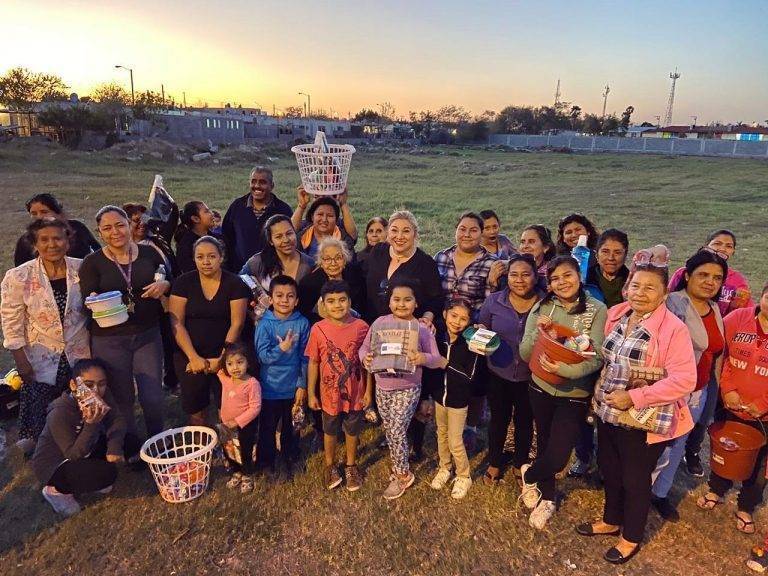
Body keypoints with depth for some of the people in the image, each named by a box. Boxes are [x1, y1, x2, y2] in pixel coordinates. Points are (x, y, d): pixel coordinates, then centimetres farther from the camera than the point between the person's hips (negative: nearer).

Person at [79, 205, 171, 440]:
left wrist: (164, 285, -10)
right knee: (121, 399, 10)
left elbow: (170, 282, 13)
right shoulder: (92, 262, -2)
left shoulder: (149, 253, 3)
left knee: (153, 398, 5)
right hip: (109, 339, -1)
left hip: (148, 335, 1)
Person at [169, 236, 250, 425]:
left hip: (226, 358, -1)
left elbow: (237, 324, -7)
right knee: (196, 412, 8)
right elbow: (177, 323, -4)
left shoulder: (235, 284, -3)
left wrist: (222, 358, -12)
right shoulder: (183, 283, 0)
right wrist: (194, 357, -12)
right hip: (190, 358, 1)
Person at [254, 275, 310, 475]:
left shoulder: (302, 323, -9)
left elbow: (304, 357, -4)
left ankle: (290, 459, 41)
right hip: (270, 388, -1)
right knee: (267, 427, 15)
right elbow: (262, 356, -16)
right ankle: (266, 462, 35)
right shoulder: (265, 324, -12)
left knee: (290, 426, 19)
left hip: (293, 387, 1)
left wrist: (302, 385, -3)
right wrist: (282, 349, -32)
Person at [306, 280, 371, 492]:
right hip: (329, 394, 0)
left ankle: (351, 466, 44)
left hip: (355, 393, 0)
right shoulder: (318, 330, -13)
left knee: (352, 431, 20)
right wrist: (311, 394, -1)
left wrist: (368, 391, -2)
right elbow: (313, 363, -4)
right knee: (330, 432, 21)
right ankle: (330, 466, 45)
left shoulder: (361, 327, -14)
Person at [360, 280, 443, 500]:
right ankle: (400, 468, 37)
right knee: (389, 431, 16)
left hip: (407, 389, -4)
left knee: (397, 432, -3)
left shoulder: (422, 329, -11)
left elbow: (437, 360, -11)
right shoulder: (380, 323, -4)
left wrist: (423, 358, -32)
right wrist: (365, 358, -20)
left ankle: (402, 476, 19)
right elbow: (364, 347, 2)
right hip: (382, 387, 4)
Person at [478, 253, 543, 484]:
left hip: (530, 377, 0)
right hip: (499, 374, 0)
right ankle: (494, 463, 41)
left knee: (525, 421, 20)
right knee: (499, 419, 18)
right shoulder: (493, 301, -8)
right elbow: (481, 330, 4)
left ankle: (520, 463, 44)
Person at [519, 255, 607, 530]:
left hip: (575, 395, -2)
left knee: (557, 458, -3)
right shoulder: (541, 308, -5)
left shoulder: (597, 310, -11)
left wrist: (565, 370, -33)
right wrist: (538, 332, -23)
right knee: (544, 444, 19)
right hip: (541, 389, 2)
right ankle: (546, 499, 45)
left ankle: (529, 474, 32)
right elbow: (525, 355, -4)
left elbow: (597, 357, -17)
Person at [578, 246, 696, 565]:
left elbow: (684, 380, -23)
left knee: (635, 479, 13)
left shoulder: (673, 329, -19)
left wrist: (634, 398, -24)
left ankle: (631, 537, 36)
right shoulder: (615, 314, 1)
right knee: (609, 469, 22)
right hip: (607, 412, 6)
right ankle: (611, 521, 46)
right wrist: (599, 396, 5)